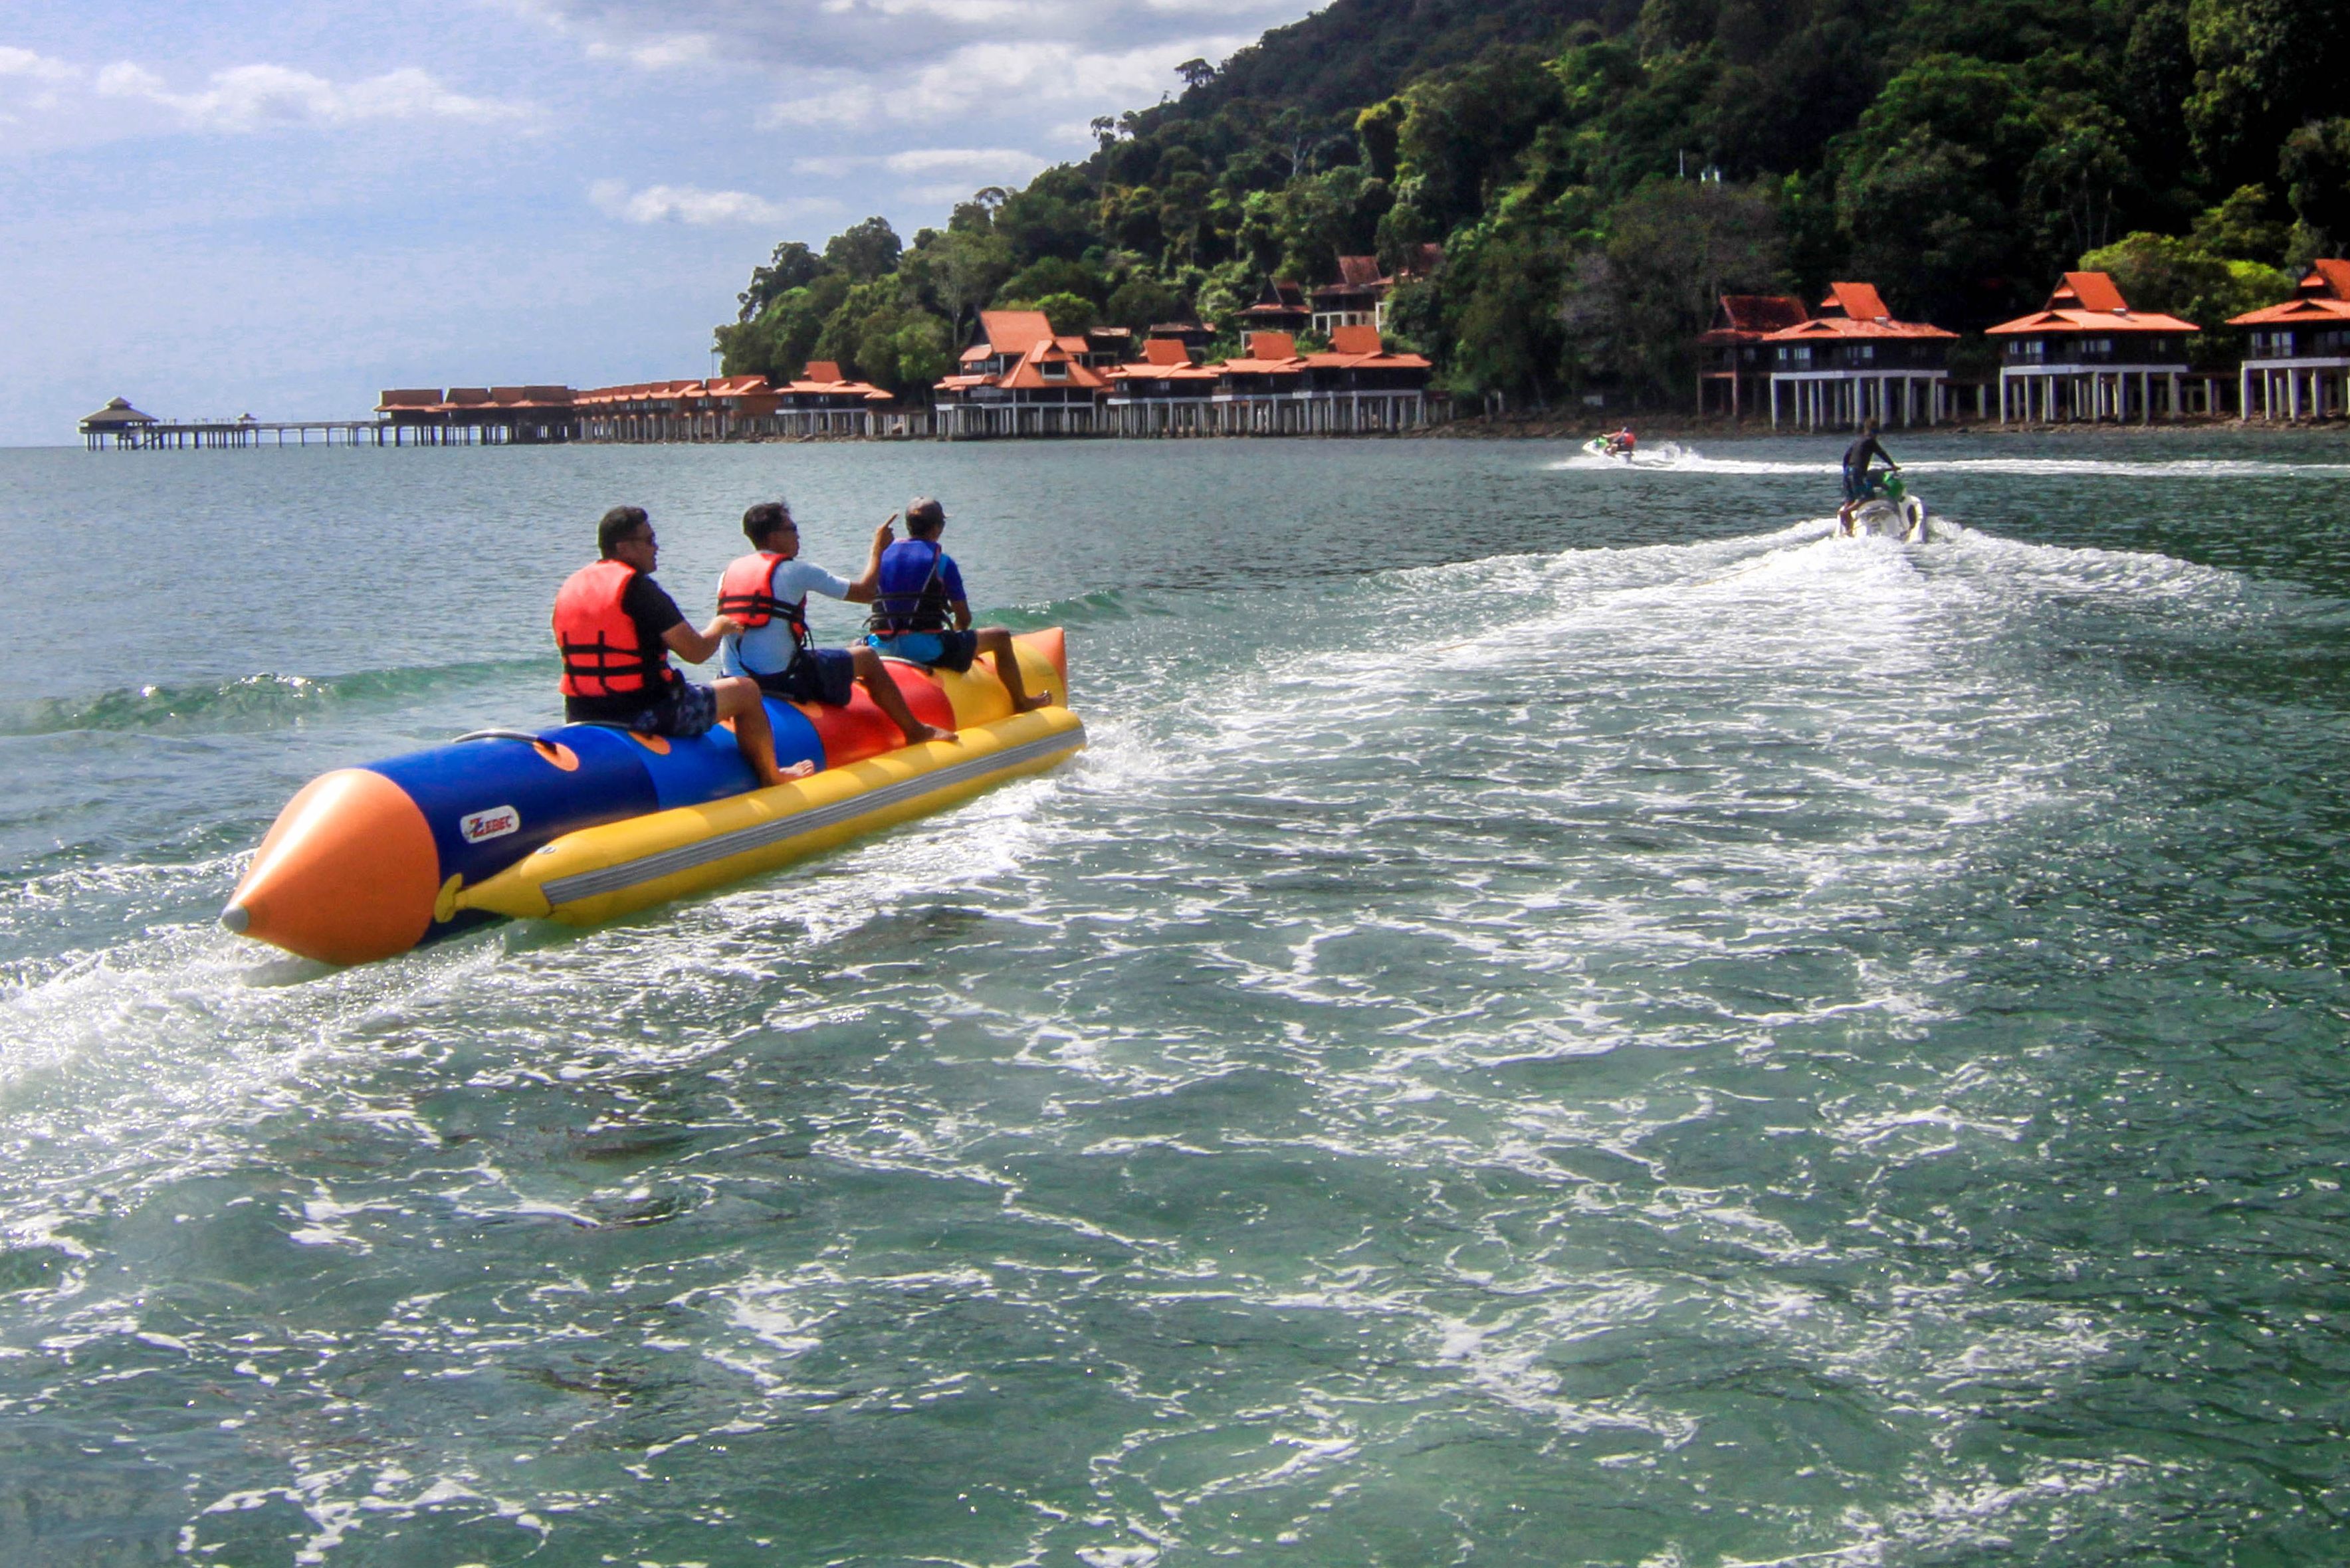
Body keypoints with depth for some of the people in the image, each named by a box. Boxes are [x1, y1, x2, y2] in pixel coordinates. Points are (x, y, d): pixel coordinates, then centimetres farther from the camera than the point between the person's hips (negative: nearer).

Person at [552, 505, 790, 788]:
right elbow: (696, 652, -14)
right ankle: (770, 779, 25)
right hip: (648, 716, -8)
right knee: (746, 691, 10)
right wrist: (718, 627, 9)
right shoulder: (638, 587, -16)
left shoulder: (568, 588, 7)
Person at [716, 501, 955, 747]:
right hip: (781, 679, -7)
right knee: (866, 657, 12)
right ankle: (916, 731, 22)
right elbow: (864, 592, -3)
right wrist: (878, 547, 13)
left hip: (733, 682, 7)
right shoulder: (795, 571, -9)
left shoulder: (729, 573, 10)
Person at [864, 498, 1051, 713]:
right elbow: (964, 618, -1)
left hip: (881, 647, 5)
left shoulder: (884, 555, 9)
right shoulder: (942, 561, -4)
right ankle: (1022, 703, 25)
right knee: (1000, 637, 12)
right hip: (927, 649, -5)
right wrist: (954, 635, 21)